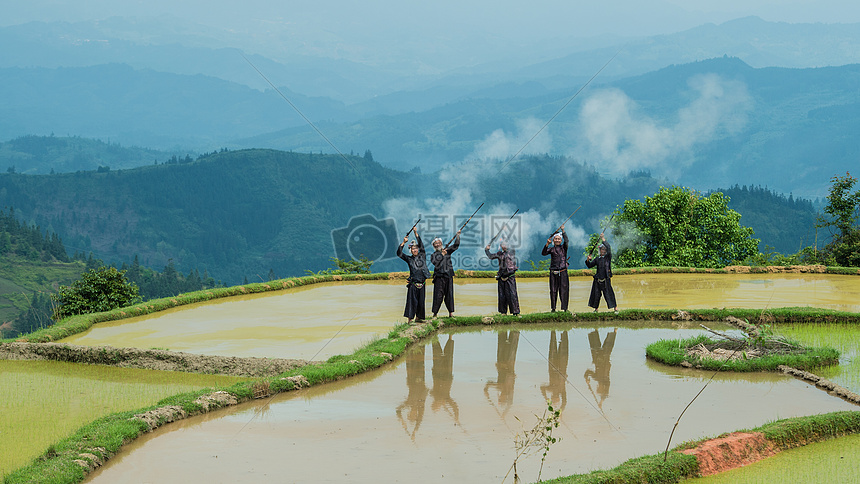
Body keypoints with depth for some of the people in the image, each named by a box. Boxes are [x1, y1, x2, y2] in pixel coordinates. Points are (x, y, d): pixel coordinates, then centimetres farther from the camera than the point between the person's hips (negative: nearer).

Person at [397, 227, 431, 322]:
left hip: (421, 284, 3)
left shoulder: (422, 256, 10)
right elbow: (399, 254, -1)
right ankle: (409, 319, -11)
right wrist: (403, 243, -8)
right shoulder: (409, 259, 7)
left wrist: (416, 233, -4)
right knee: (412, 301, -9)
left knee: (421, 301, 6)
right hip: (413, 284, -3)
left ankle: (418, 317, 18)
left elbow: (421, 245, 1)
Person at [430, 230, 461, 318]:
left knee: (449, 294, 1)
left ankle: (451, 312, 3)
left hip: (448, 275, 2)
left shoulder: (447, 250, 14)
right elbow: (435, 263, -10)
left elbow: (456, 245, 5)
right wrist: (442, 254, -13)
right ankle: (435, 313, -2)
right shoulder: (433, 255, 8)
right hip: (439, 277, -2)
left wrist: (457, 236, -7)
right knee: (438, 295, -5)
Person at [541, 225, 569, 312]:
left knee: (564, 290, -3)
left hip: (563, 272, -1)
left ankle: (565, 308, -1)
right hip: (553, 273, 1)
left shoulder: (564, 247, 8)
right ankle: (553, 308, 7)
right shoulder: (551, 249, 9)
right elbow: (543, 253, -6)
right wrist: (547, 244, -18)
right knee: (553, 290, 2)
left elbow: (566, 241, -10)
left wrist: (563, 231, -19)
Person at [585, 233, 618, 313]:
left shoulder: (608, 257, 3)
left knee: (609, 293, -7)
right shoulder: (597, 259, 13)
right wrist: (588, 260, -3)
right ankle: (595, 308, 16)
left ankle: (615, 308, -2)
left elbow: (608, 248, -11)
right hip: (597, 280, 4)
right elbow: (590, 266, 16)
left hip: (606, 280, -4)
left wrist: (603, 239, -13)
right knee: (596, 294, 5)